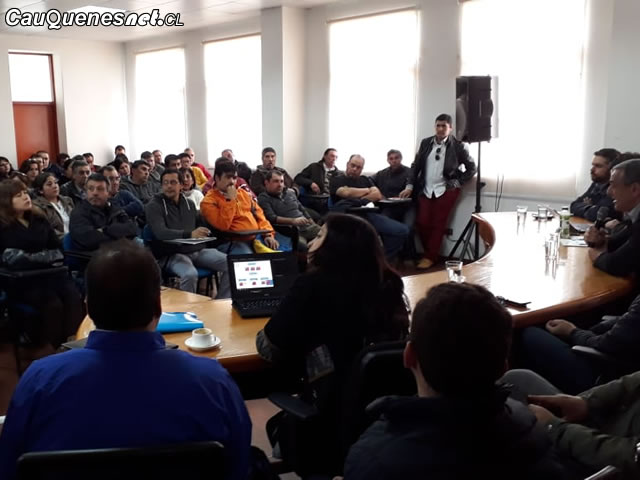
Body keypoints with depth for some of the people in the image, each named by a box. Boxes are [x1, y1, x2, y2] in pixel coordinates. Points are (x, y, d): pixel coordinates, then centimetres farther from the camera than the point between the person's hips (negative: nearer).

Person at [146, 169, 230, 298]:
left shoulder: (189, 203, 15)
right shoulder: (153, 206, -4)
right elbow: (161, 233, -21)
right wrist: (189, 234, -33)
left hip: (197, 250, 6)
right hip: (172, 254, -6)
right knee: (190, 274, -36)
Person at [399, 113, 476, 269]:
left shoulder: (458, 146, -4)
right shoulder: (425, 143, 6)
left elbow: (471, 168, 3)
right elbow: (416, 166, 10)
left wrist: (458, 183, -5)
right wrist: (410, 186, 2)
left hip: (446, 190, -3)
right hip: (425, 190, 4)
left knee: (438, 225, -3)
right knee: (422, 224, -2)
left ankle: (430, 257, 6)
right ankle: (430, 253, 17)